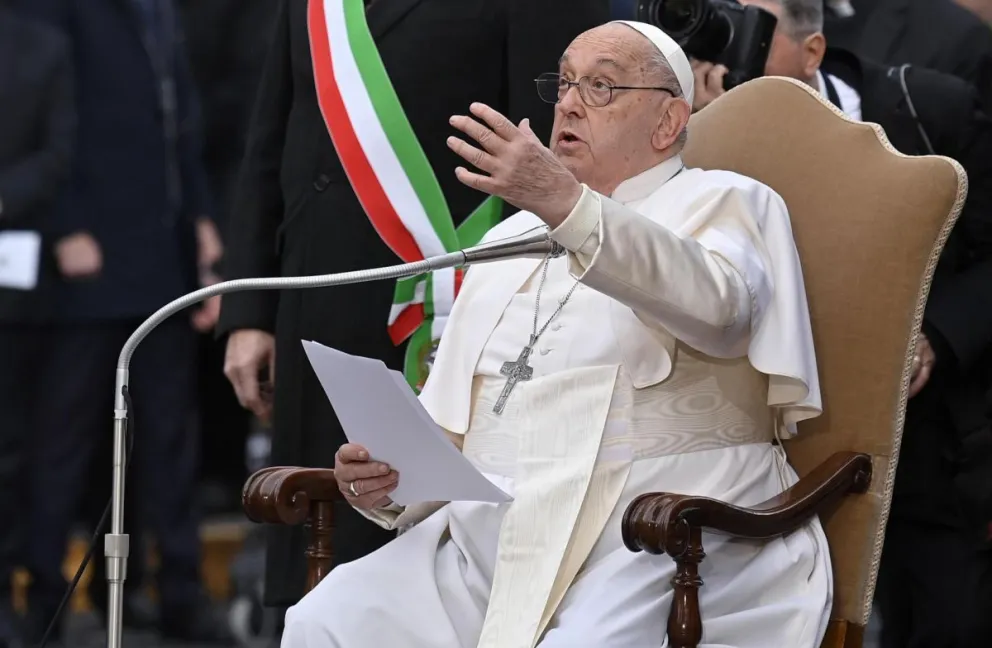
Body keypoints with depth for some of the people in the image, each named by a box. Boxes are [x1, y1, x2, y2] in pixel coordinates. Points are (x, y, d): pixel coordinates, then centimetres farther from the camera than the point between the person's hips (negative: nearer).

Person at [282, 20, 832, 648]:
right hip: (487, 543, 6)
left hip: (655, 550, -5)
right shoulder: (509, 240, 26)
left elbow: (714, 305, -17)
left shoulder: (723, 203, 8)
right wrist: (386, 479, 1)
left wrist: (568, 206, -31)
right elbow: (446, 430, 25)